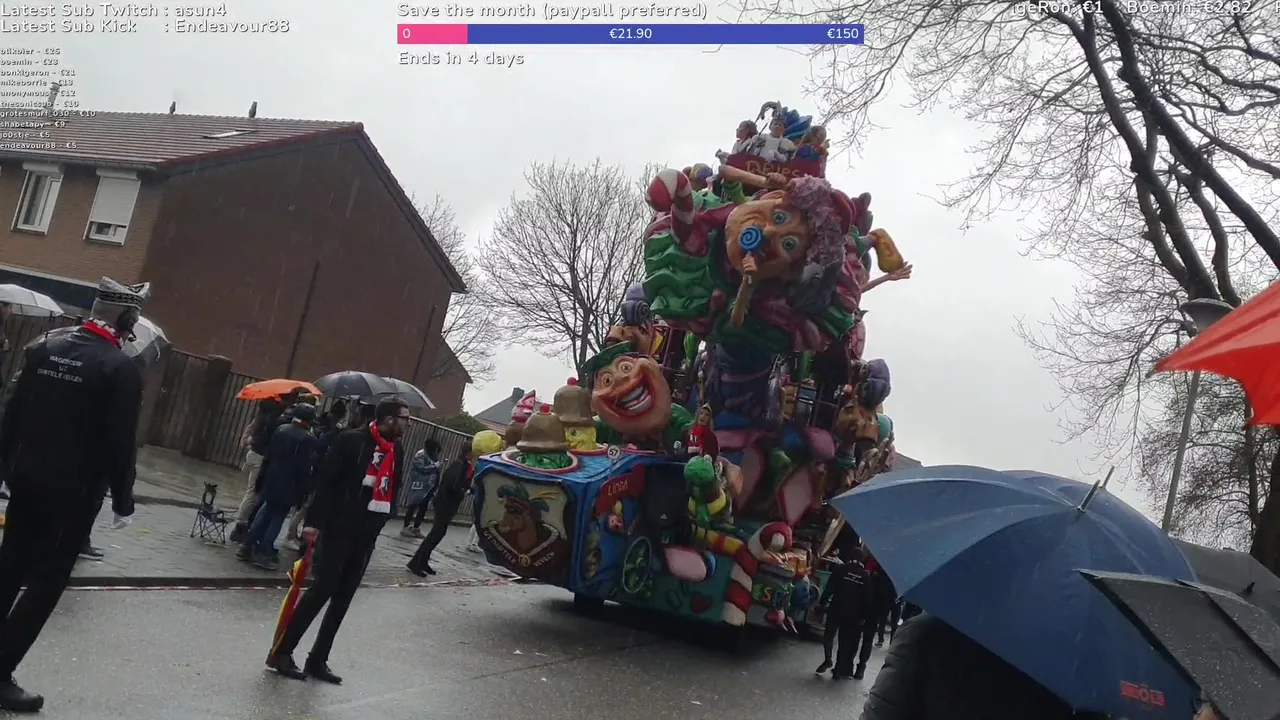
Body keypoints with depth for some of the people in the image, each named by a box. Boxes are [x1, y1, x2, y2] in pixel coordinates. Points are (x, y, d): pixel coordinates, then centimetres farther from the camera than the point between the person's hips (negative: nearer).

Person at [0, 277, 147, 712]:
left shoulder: (45, 348, 5)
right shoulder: (121, 368, -15)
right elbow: (120, 442, -15)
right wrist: (123, 499, -6)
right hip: (74, 491, -6)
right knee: (46, 581, 2)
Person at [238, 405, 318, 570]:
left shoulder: (281, 430, 5)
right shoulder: (308, 439, -15)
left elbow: (268, 457, 10)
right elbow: (304, 469, -15)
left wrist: (262, 478, 17)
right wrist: (301, 491, -8)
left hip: (271, 480, 6)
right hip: (288, 486, -6)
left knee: (265, 512, 18)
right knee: (277, 517, 3)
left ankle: (248, 547, 21)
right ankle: (264, 553, 5)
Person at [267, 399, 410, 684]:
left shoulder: (396, 453, 10)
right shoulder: (351, 440, -10)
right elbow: (325, 480, -14)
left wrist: (374, 528, 13)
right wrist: (314, 521, -19)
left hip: (365, 538, 6)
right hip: (337, 530, -6)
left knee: (342, 599, 9)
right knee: (321, 591, -6)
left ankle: (317, 660, 18)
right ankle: (282, 652, 7)